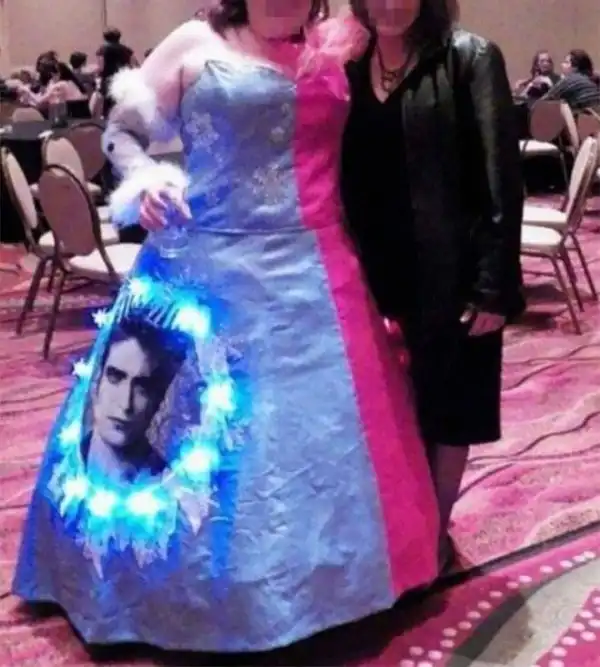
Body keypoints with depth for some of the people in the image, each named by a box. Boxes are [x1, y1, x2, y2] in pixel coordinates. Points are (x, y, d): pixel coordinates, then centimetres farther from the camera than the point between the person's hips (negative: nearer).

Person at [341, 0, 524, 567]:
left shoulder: (469, 58, -6)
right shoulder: (350, 67, 7)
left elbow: (500, 177, -11)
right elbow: (343, 174, 8)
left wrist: (495, 284, -16)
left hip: (448, 272, -3)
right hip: (376, 270, 4)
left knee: (446, 406, 10)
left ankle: (435, 530, 29)